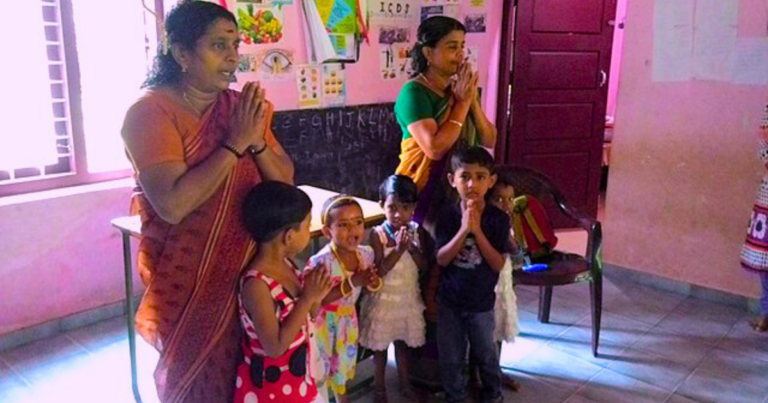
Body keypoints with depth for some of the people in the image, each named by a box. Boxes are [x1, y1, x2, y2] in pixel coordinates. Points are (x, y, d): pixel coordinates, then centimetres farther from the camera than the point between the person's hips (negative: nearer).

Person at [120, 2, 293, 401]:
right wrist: (235, 143, -24)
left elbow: (285, 181, 1)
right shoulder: (151, 111, -16)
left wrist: (256, 140, -17)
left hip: (248, 267, 5)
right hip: (188, 279, -4)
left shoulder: (239, 105, 1)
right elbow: (172, 204, -28)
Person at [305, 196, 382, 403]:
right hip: (323, 323, -6)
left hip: (348, 319, 6)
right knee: (320, 371, 9)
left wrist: (374, 282, -21)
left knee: (344, 365, 26)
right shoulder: (322, 262, -33)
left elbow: (371, 283, 4)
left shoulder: (366, 253, -13)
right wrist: (351, 283, -37)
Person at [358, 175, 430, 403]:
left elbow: (424, 266, -7)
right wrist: (398, 249, -30)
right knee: (380, 345, 13)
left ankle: (404, 383, 38)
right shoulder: (378, 234, -18)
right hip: (384, 298, -3)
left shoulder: (416, 231, -7)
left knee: (403, 341, 20)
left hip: (408, 297, 3)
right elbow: (379, 270, -21)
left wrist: (413, 248, -24)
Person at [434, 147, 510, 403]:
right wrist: (463, 230, -27)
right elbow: (441, 259, -14)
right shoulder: (447, 215, -10)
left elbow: (498, 264, -16)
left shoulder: (498, 219, -13)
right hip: (449, 300, 1)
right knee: (450, 357, 15)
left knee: (486, 355, 19)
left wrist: (477, 230, -26)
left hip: (481, 302, -1)